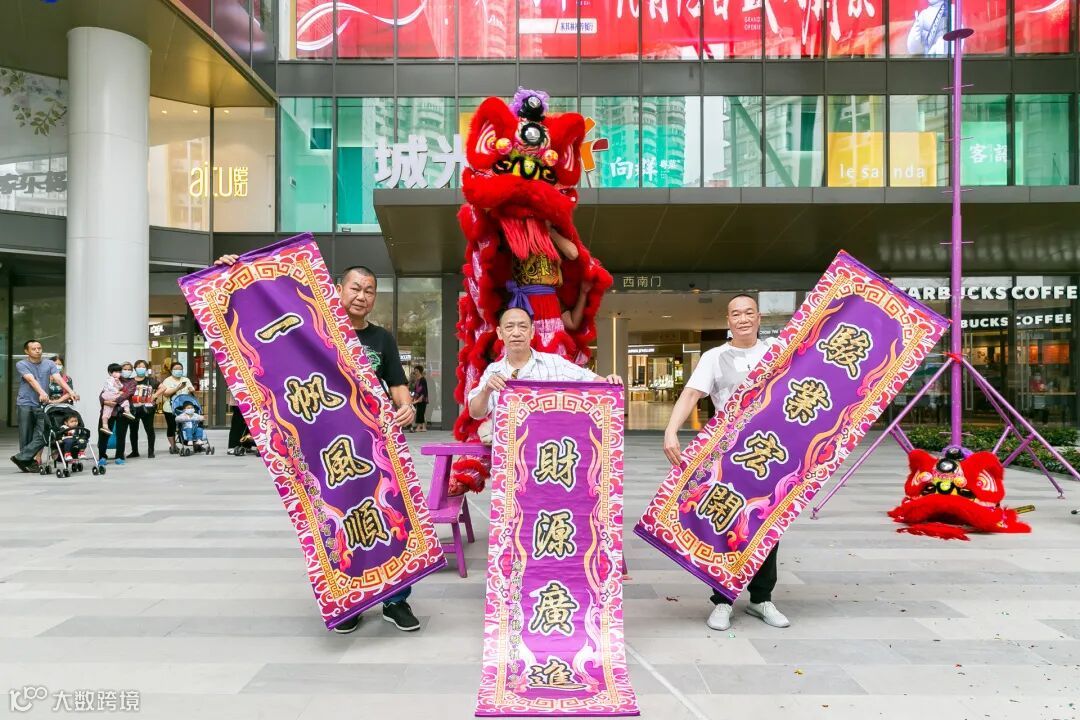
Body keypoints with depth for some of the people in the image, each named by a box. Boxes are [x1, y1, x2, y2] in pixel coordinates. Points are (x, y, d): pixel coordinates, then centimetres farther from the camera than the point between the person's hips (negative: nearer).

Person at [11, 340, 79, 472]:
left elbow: (58, 378, -4)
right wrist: (41, 392, -32)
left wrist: (70, 391, -21)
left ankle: (21, 458, 0)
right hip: (25, 403, -2)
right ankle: (28, 462, 10)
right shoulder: (21, 365, 2)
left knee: (42, 436, -9)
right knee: (26, 436, 2)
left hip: (42, 404, 2)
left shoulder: (49, 364, 9)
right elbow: (31, 380, -15)